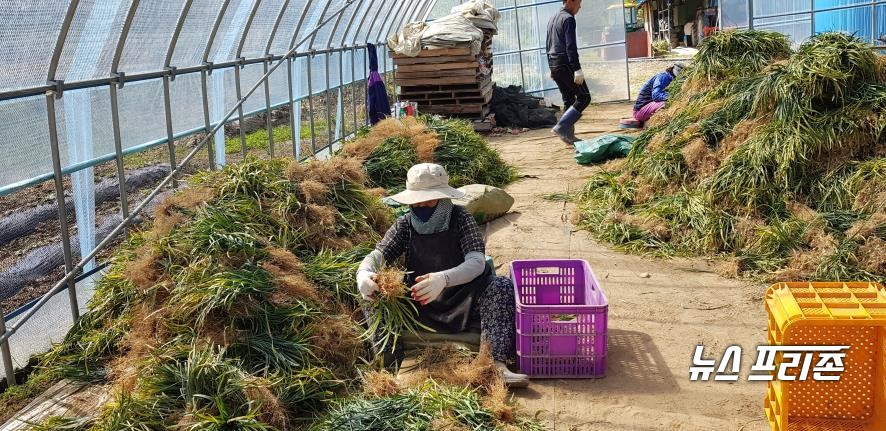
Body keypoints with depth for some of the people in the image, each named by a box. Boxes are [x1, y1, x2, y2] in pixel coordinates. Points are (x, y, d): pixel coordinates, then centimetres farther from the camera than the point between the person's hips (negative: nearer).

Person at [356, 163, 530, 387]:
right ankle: (387, 366, -27)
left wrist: (443, 279, -43)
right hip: (420, 304, 2)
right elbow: (378, 254, -10)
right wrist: (364, 273, -37)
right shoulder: (405, 225, -1)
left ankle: (497, 363, -38)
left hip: (464, 301, -2)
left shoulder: (460, 218, -9)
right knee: (376, 295, -22)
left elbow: (477, 262, -22)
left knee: (502, 287, -29)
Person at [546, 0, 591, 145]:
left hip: (554, 66, 9)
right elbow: (571, 46, -19)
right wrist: (577, 69, -22)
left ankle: (569, 136, 10)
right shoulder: (568, 19, -11)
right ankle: (561, 127, -13)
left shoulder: (552, 19, 18)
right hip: (565, 65, -9)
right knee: (584, 97, -4)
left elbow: (548, 46, 23)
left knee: (568, 100, 13)